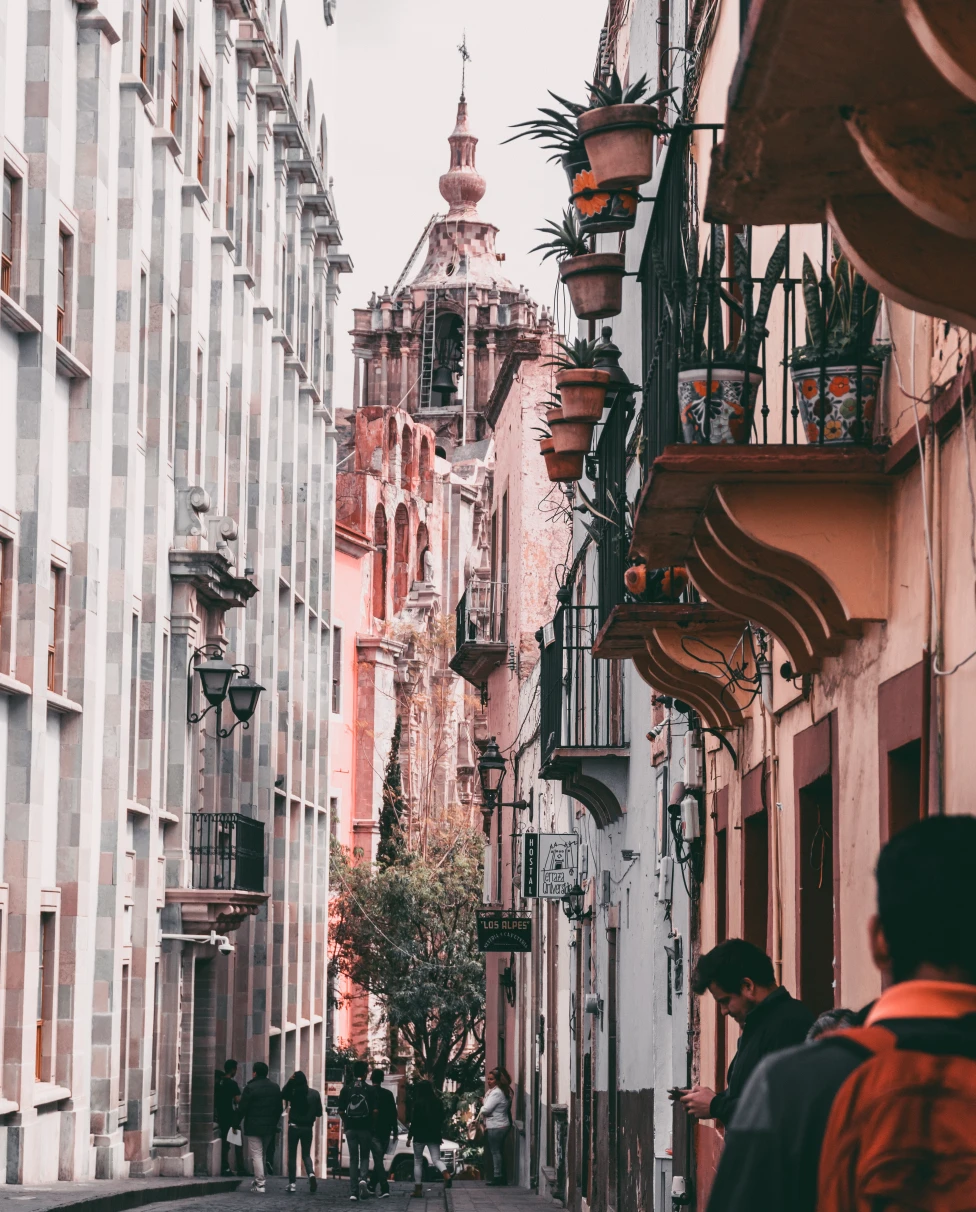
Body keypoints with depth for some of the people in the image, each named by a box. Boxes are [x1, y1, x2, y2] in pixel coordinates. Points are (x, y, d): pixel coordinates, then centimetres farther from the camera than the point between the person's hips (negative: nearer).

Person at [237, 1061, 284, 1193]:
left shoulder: (250, 1088, -12)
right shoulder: (275, 1087, 8)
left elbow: (242, 1109, -11)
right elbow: (279, 1108, 14)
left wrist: (236, 1123, -1)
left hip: (253, 1128, -6)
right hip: (269, 1127, 6)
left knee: (255, 1154, -4)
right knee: (262, 1154, 17)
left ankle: (260, 1183, -11)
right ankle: (259, 1180, 21)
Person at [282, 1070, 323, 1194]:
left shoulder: (293, 1093, -11)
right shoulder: (315, 1094, -5)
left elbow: (283, 1095, 11)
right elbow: (319, 1113, -1)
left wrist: (290, 1081, 3)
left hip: (294, 1127, -2)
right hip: (308, 1128, 2)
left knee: (292, 1156, 8)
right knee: (306, 1154, 15)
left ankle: (292, 1184, 4)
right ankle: (311, 1173, -14)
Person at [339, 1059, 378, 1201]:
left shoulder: (346, 1089, -1)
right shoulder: (369, 1090, -5)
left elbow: (341, 1111, -1)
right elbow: (375, 1111, -8)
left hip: (351, 1127, 1)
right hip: (365, 1128, -1)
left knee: (353, 1159, 7)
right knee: (364, 1157, 12)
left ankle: (353, 1191, 3)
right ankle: (363, 1179, -16)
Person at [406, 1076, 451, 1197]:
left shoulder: (418, 1103, -12)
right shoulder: (437, 1101, 5)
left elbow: (414, 1121, -12)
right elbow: (441, 1118, 11)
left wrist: (409, 1137, -4)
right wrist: (440, 1134, 20)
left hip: (420, 1136, -4)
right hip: (434, 1136, 5)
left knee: (418, 1162, 8)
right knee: (436, 1159, 2)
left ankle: (418, 1188, 7)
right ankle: (446, 1175, -28)